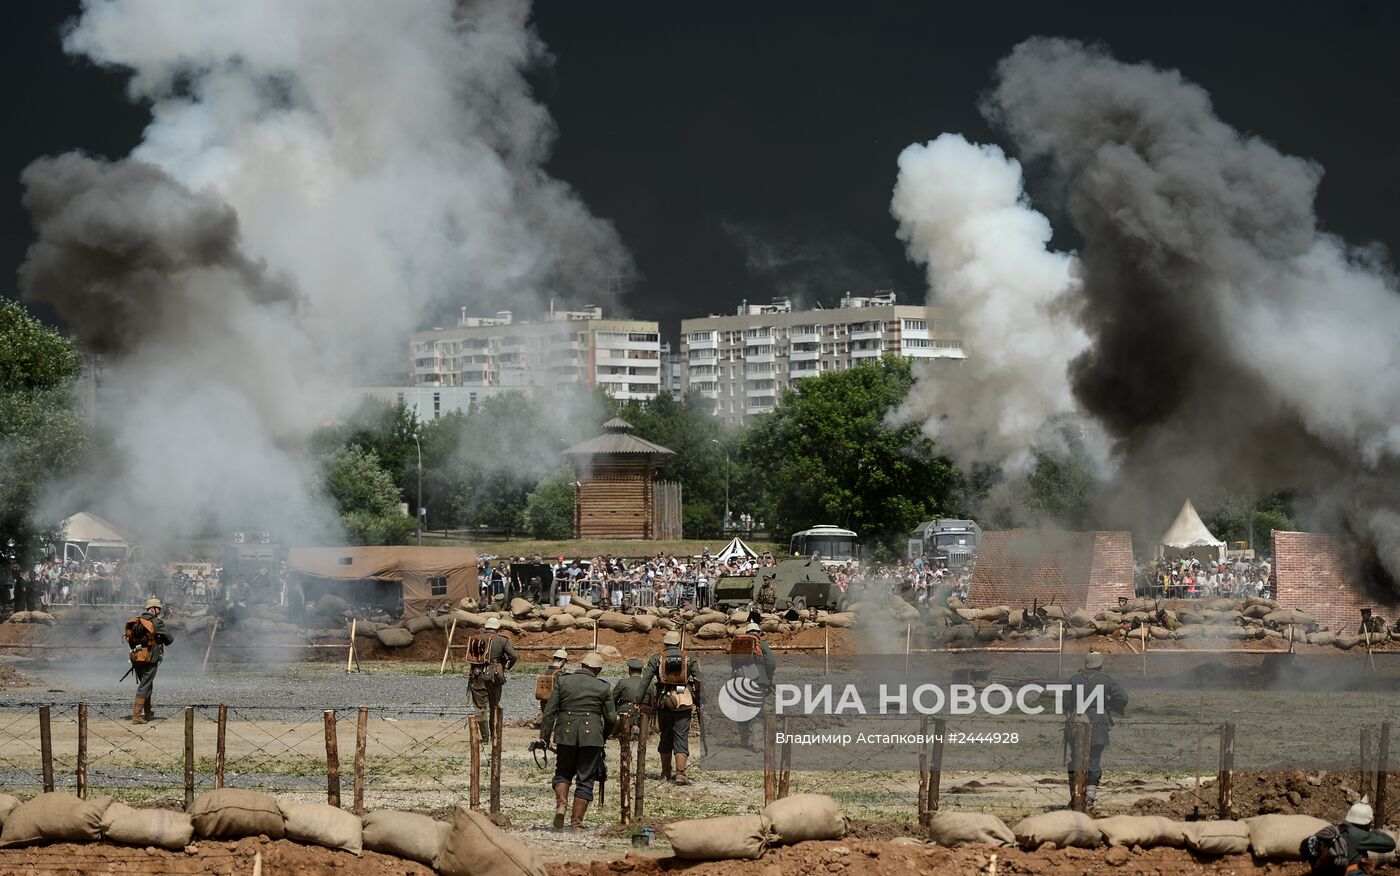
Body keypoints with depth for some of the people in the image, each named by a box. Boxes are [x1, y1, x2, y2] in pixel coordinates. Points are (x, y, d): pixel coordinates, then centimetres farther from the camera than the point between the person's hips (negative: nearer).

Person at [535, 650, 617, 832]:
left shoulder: (563, 681, 4)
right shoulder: (603, 687, 2)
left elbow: (549, 711, 1)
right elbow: (611, 718, 5)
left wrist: (544, 737, 4)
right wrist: (604, 737, 23)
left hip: (566, 735, 1)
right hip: (591, 736, -1)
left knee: (563, 773, 19)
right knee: (585, 780, 5)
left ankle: (560, 805, -7)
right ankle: (576, 823, 1)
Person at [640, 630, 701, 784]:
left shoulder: (657, 658, 5)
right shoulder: (689, 658, 6)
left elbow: (645, 680, 0)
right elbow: (699, 681, -1)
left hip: (664, 702, 1)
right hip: (684, 703, -1)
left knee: (665, 738, 15)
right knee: (681, 738, -2)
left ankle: (666, 773, 22)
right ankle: (680, 773, -16)